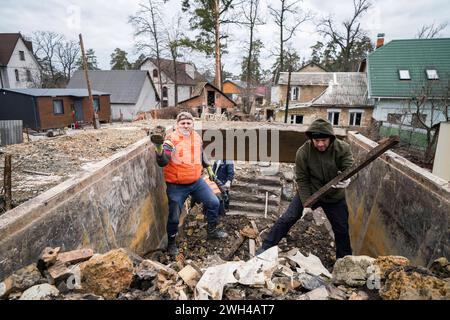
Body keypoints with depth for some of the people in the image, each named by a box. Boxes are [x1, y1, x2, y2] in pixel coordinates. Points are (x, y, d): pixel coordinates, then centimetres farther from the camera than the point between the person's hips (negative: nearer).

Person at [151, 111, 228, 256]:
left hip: (197, 181, 6)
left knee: (214, 203, 11)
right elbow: (163, 162, -28)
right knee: (174, 217, 0)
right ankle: (171, 242, 27)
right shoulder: (171, 139, -17)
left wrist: (209, 168, 23)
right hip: (176, 186, -5)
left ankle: (212, 231, 34)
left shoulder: (197, 137, 1)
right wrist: (159, 148, -46)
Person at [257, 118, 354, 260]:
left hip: (335, 197, 2)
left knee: (342, 230, 13)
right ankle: (266, 248, 9)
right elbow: (302, 180, -16)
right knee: (287, 219, -7)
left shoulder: (343, 148, -18)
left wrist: (346, 179, -46)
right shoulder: (303, 152, -22)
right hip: (308, 193, -1)